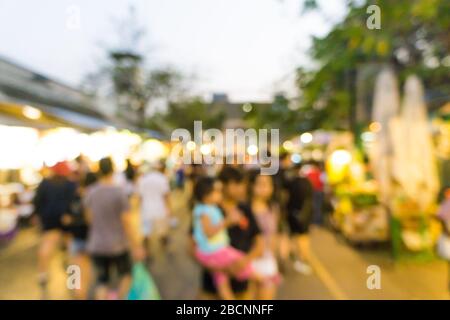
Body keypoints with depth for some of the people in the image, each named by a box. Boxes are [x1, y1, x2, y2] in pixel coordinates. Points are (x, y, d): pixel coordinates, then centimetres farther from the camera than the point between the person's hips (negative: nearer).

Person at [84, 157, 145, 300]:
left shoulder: (90, 192, -3)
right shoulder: (119, 192, -19)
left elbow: (89, 218, 10)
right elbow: (128, 222, -17)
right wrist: (137, 247, -8)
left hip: (96, 245, 4)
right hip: (118, 245, -4)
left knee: (102, 281, 16)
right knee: (125, 274, 22)